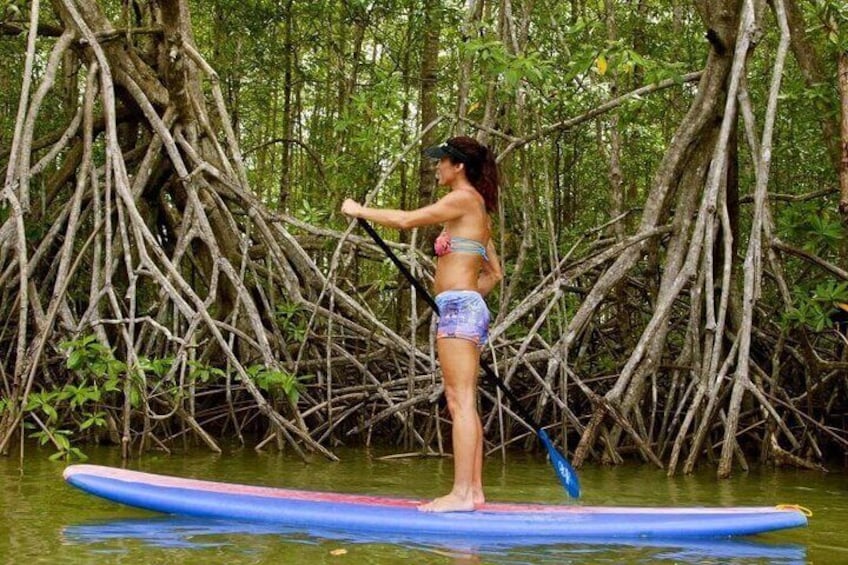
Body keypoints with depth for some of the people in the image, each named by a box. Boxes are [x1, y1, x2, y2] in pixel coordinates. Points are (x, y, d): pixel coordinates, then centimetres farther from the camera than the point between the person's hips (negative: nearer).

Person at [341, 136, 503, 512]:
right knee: (463, 404, 9)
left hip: (457, 308, -10)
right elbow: (494, 273, 25)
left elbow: (406, 220, -12)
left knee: (460, 402, -12)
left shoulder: (463, 199, -7)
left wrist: (360, 211, 0)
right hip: (470, 309, 10)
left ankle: (462, 493, -14)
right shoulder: (478, 209, 21)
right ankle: (473, 490, 10)